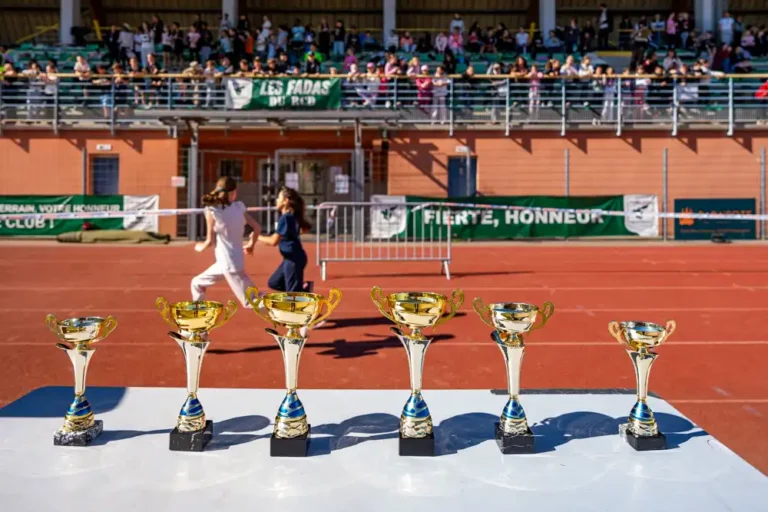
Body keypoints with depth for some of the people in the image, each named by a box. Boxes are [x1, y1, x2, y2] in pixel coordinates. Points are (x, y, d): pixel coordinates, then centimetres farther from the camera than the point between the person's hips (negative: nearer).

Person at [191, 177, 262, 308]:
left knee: (250, 302, -2)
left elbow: (210, 241, -10)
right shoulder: (239, 207, -1)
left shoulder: (212, 211, -14)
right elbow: (257, 228, 0)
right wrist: (251, 244, 19)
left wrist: (200, 247, 13)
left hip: (229, 264, -7)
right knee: (197, 283, 22)